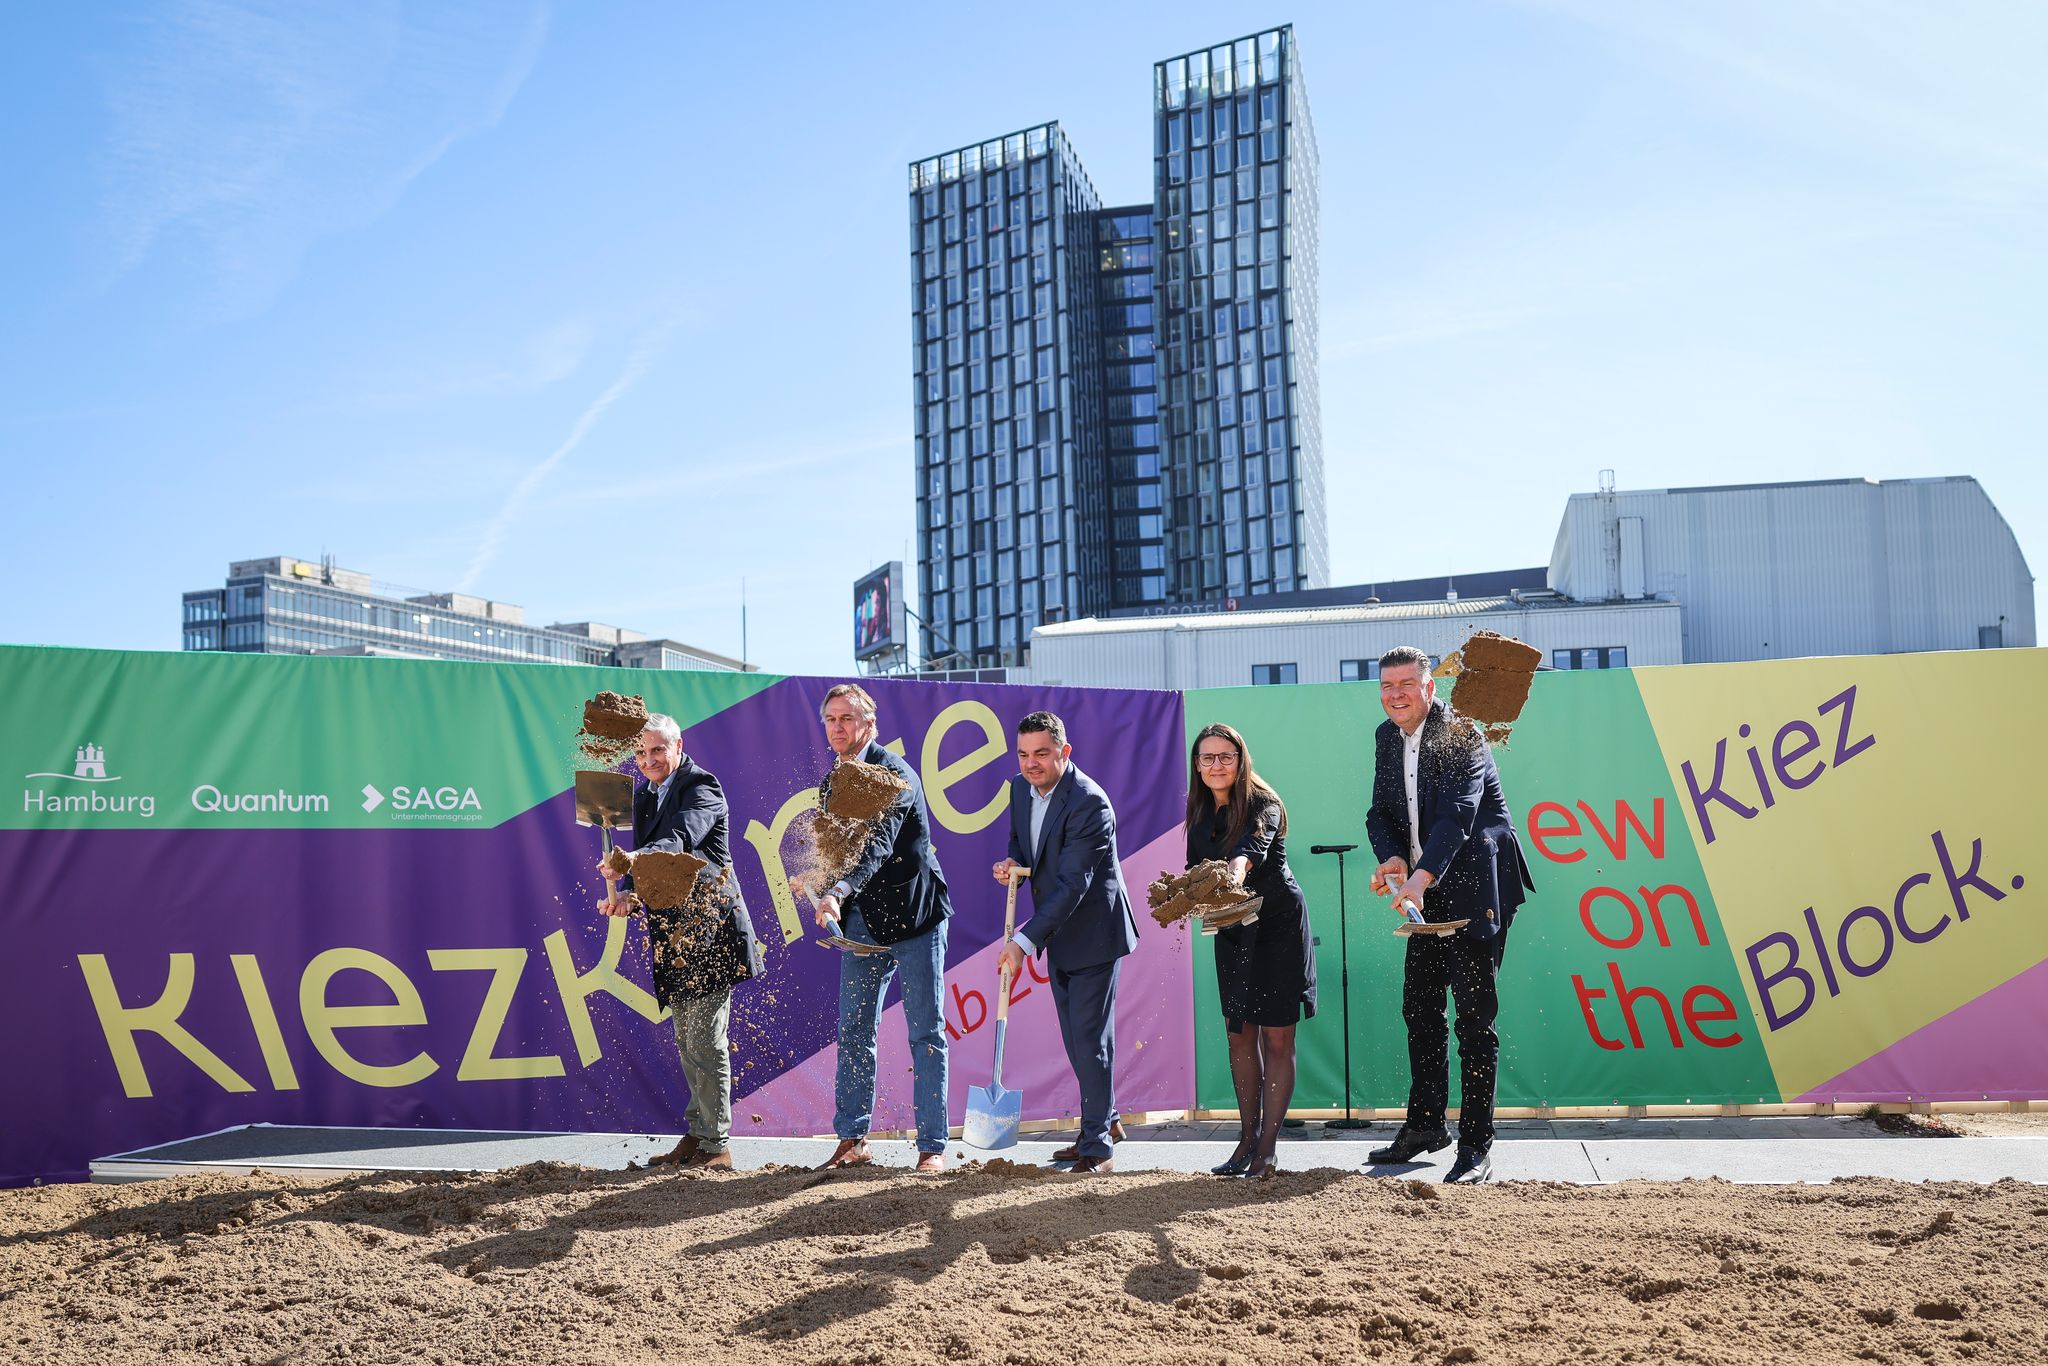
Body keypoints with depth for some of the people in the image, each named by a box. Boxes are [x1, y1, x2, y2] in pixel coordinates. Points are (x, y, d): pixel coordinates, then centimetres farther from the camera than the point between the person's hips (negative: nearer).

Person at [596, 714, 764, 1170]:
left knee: (706, 1040, -6)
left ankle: (716, 1145, 2)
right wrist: (628, 894, -9)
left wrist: (632, 859, -47)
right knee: (687, 1042, 15)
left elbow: (680, 839, -29)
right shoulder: (644, 797, 16)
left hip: (709, 928, -9)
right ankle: (697, 1135, 25)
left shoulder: (701, 786, -9)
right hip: (673, 933, 9)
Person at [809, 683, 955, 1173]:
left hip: (914, 916, -7)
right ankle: (852, 1141, 18)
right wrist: (829, 901, 7)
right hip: (861, 923, 7)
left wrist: (839, 892, -44)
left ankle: (933, 1146, 5)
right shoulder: (830, 784, 10)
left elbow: (878, 844, -31)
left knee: (926, 1034, -1)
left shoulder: (895, 775, -15)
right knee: (853, 1032, 8)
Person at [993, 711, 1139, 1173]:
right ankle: (1106, 1120, 33)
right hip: (1058, 933, 8)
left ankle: (1097, 1145, 5)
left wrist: (1025, 941, -31)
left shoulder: (1089, 803, -25)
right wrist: (1013, 862, -7)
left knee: (1090, 1036, -5)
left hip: (1093, 931, -8)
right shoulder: (1021, 787, 0)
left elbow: (1072, 885, -29)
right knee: (1076, 1038, 16)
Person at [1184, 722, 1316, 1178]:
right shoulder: (1200, 814, 2)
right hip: (1232, 932, 6)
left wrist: (1236, 870, -58)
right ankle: (1248, 1137, 18)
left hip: (1279, 926, -6)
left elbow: (1251, 849, -37)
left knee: (1276, 1038, -2)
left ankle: (1268, 1146, 4)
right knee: (1240, 1036, 9)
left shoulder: (1263, 806, -17)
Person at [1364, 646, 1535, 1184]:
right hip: (1426, 891, 8)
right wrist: (1392, 859, -13)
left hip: (1474, 888, -8)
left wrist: (1420, 877, -40)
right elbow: (1380, 812, 8)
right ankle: (1424, 1125, 28)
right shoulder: (1386, 737, 8)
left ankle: (1476, 1145, 3)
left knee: (1475, 1016, -5)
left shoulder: (1459, 734, -16)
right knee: (1419, 1008, 14)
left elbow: (1457, 815, -28)